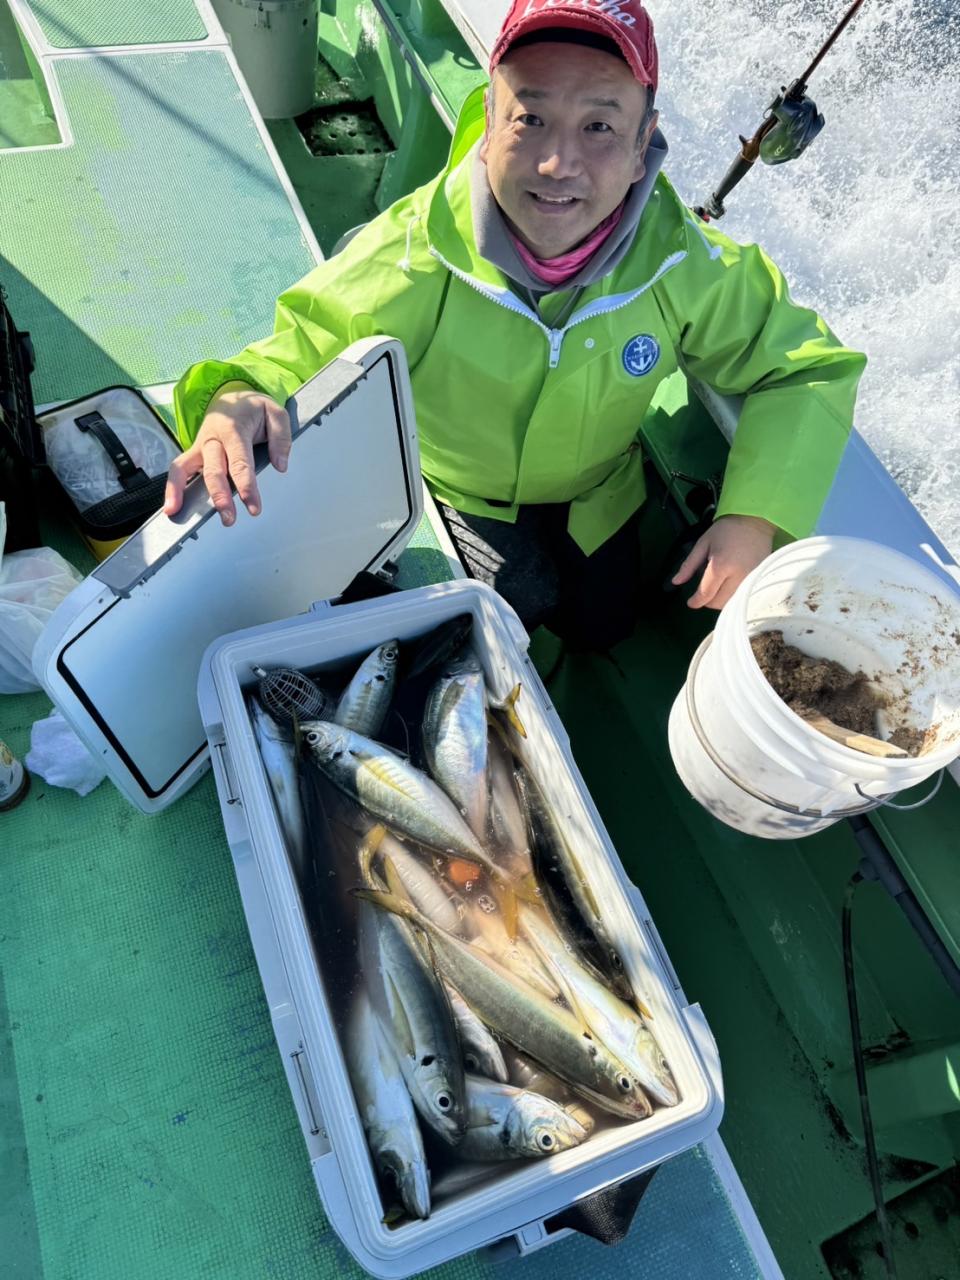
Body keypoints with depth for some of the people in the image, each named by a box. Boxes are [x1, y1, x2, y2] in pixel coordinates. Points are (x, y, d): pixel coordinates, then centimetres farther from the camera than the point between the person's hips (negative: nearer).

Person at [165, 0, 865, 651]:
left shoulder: (686, 262, -27)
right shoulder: (413, 256, -34)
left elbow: (809, 368, -16)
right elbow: (299, 354, -28)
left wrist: (756, 515, -31)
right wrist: (238, 398, -55)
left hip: (594, 493, 3)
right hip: (455, 490, -3)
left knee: (604, 629, 18)